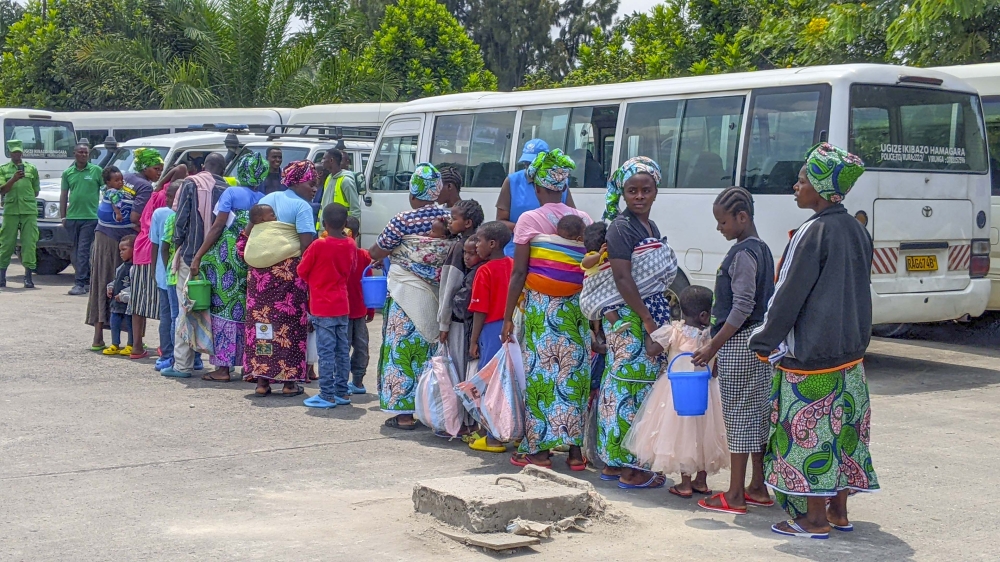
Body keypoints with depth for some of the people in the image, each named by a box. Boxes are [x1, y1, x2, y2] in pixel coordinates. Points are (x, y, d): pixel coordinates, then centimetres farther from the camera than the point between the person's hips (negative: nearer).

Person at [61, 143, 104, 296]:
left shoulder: (96, 170, 1)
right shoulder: (68, 173, 11)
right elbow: (64, 195, 13)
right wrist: (63, 216, 8)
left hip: (90, 217, -4)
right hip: (72, 217, 5)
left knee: (83, 251, -10)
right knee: (76, 252, 9)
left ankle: (80, 283, -11)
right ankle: (87, 280, 19)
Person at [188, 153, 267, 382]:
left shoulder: (231, 193, -1)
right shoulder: (264, 199, 11)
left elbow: (217, 227, -7)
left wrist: (198, 256, -6)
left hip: (227, 258, -4)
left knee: (224, 307, -2)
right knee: (247, 310, 11)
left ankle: (223, 367, -3)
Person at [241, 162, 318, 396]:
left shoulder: (268, 199, 16)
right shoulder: (302, 206, -5)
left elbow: (246, 236, 14)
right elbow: (307, 245, -15)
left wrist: (252, 261, 20)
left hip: (260, 270, 6)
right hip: (289, 270, -6)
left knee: (261, 321, 8)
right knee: (289, 323, 1)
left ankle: (261, 380, 9)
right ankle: (289, 381, 4)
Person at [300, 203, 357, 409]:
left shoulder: (318, 245, -15)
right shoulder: (350, 245, 0)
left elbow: (302, 271, -3)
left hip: (322, 307, -5)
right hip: (342, 306, 5)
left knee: (326, 352, -4)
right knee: (342, 351, 11)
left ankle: (327, 396, -2)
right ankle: (342, 392, 16)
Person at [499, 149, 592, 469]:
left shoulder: (529, 220, -3)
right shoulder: (584, 220, 7)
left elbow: (519, 273, -5)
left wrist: (507, 317, 0)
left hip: (540, 307, -3)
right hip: (577, 308, 3)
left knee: (540, 373, 3)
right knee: (575, 373, 8)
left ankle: (539, 450, 7)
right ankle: (575, 449, 12)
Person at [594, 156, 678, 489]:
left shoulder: (651, 227, 16)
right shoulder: (621, 227, -11)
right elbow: (623, 278, -18)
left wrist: (665, 320, 16)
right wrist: (648, 321, -20)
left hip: (651, 314, 9)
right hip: (629, 316, -9)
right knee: (634, 386, -6)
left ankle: (614, 462, 16)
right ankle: (631, 469, -2)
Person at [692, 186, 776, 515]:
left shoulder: (743, 254, -16)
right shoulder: (761, 249, 13)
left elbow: (742, 307, -22)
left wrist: (714, 345, -20)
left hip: (739, 341, -10)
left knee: (738, 416, -4)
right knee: (757, 414, 13)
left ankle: (735, 495, 1)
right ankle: (758, 488, 21)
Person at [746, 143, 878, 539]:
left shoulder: (815, 232, -17)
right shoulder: (856, 230, 8)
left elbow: (791, 294, -16)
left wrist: (764, 340, -6)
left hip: (811, 352, -9)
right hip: (849, 350, 9)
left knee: (809, 431, -1)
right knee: (843, 428, 14)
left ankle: (814, 520, 5)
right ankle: (839, 511, 23)